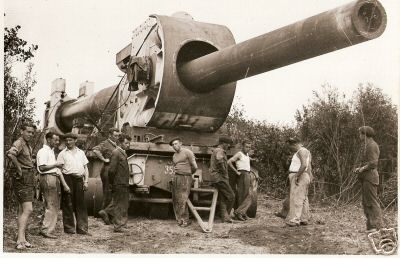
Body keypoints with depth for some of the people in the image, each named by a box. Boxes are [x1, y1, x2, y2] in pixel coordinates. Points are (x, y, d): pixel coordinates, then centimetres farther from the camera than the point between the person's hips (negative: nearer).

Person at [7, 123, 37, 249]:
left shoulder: (28, 145, 17)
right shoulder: (18, 143, -14)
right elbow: (10, 154, -38)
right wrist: (19, 168, -27)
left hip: (28, 180, 10)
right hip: (22, 179, -10)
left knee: (22, 210, 13)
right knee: (28, 210, -17)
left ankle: (22, 239, 20)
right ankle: (20, 240, -20)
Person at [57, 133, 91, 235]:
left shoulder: (81, 152, 17)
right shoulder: (62, 153, 7)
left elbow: (85, 168, 16)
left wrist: (86, 181, 5)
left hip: (79, 179, 3)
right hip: (68, 179, -3)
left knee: (81, 204, 3)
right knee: (68, 204, 0)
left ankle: (82, 228, 7)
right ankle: (69, 228, 9)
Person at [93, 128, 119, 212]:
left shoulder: (116, 145, 18)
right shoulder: (105, 143, -9)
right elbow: (95, 150, -28)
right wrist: (104, 159, -22)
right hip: (108, 171, -9)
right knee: (108, 195, -7)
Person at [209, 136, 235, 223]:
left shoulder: (215, 151, 22)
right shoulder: (220, 151, -11)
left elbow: (212, 164, 34)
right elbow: (220, 161, -34)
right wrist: (224, 173, -20)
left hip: (214, 177, 10)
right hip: (219, 177, -10)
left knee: (222, 198, 7)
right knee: (230, 196, -5)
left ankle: (224, 217, 5)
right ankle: (226, 215, 3)